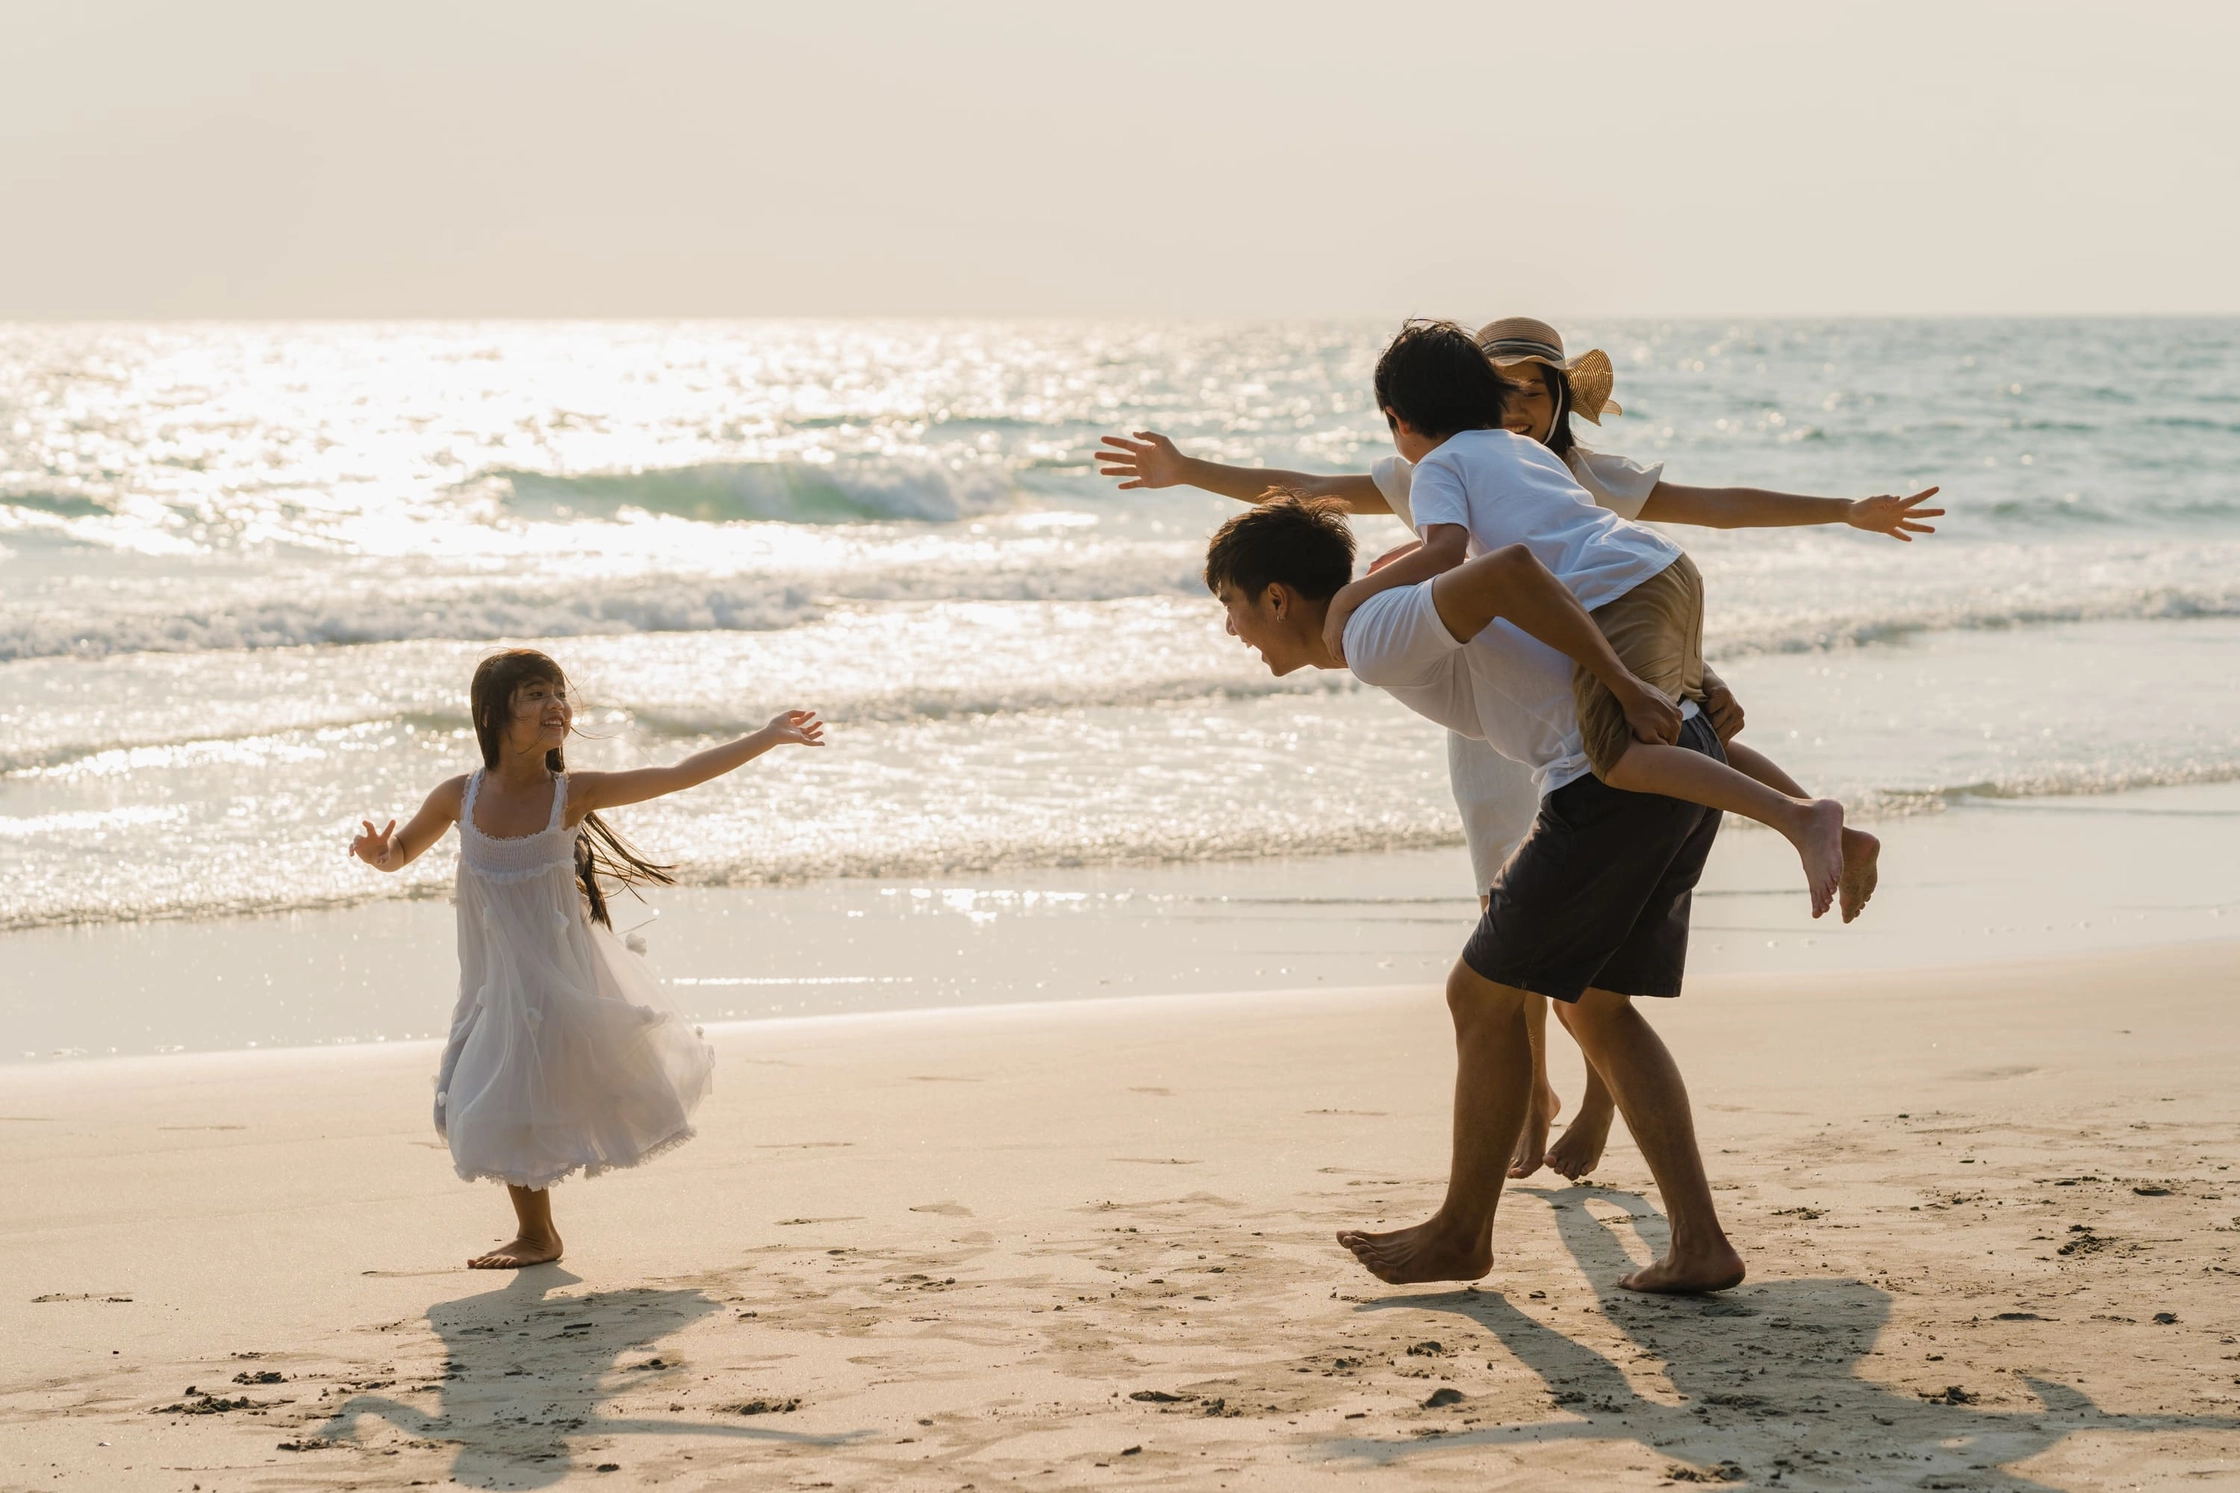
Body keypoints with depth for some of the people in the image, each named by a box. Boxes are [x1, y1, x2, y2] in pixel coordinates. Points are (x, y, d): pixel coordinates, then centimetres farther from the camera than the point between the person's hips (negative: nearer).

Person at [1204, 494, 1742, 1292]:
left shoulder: (1375, 640, -10)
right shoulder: (1403, 622, 21)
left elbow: (1510, 568, -24)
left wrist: (1625, 685, -20)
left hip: (1613, 779, -10)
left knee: (1483, 997, 4)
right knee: (1596, 1009, 17)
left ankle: (1462, 1232, 19)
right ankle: (1699, 1243, 10)